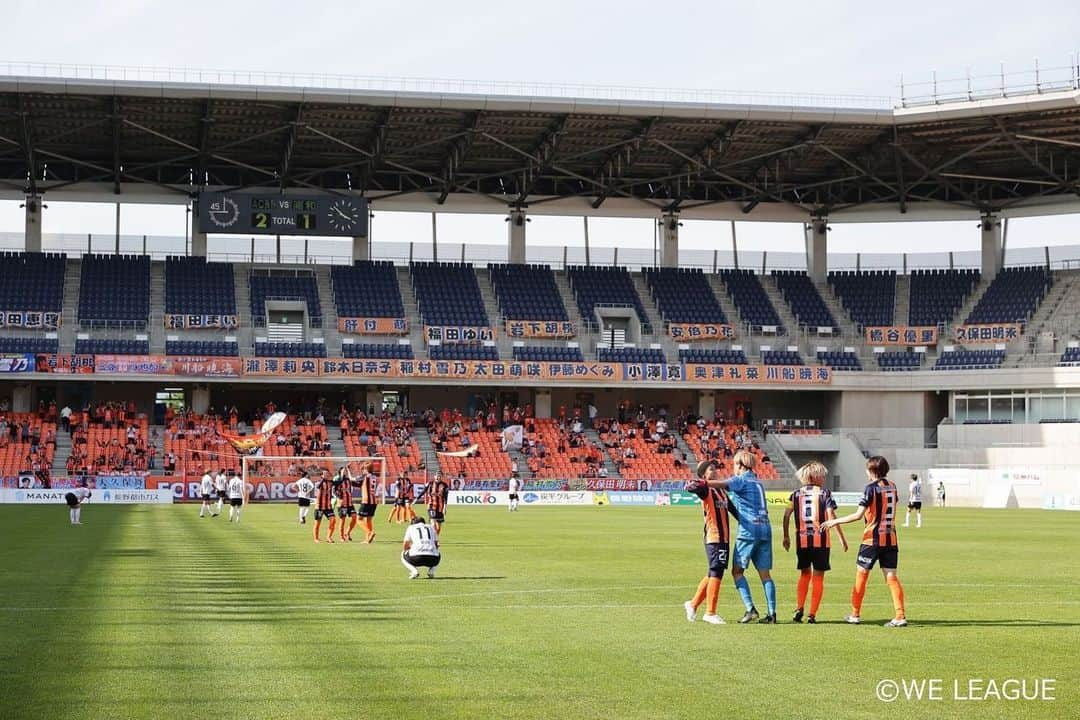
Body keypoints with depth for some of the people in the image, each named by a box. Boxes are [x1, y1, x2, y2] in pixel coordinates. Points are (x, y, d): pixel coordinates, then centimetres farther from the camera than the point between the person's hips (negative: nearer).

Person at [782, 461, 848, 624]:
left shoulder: (796, 494, 8)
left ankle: (799, 609, 4)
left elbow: (786, 515, 2)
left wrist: (786, 536, 12)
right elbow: (831, 517, -7)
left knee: (805, 574, 19)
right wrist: (842, 538, -1)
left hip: (802, 541, 3)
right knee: (818, 578, 5)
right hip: (821, 540, -3)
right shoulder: (824, 493, 0)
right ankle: (812, 615, 1)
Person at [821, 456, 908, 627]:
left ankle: (855, 615, 13)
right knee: (891, 577, 2)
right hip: (891, 539, 5)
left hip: (872, 538, -5)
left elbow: (858, 515, -16)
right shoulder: (892, 486, 9)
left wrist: (835, 522, -10)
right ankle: (900, 616, -8)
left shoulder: (871, 488, -11)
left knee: (861, 575, 7)